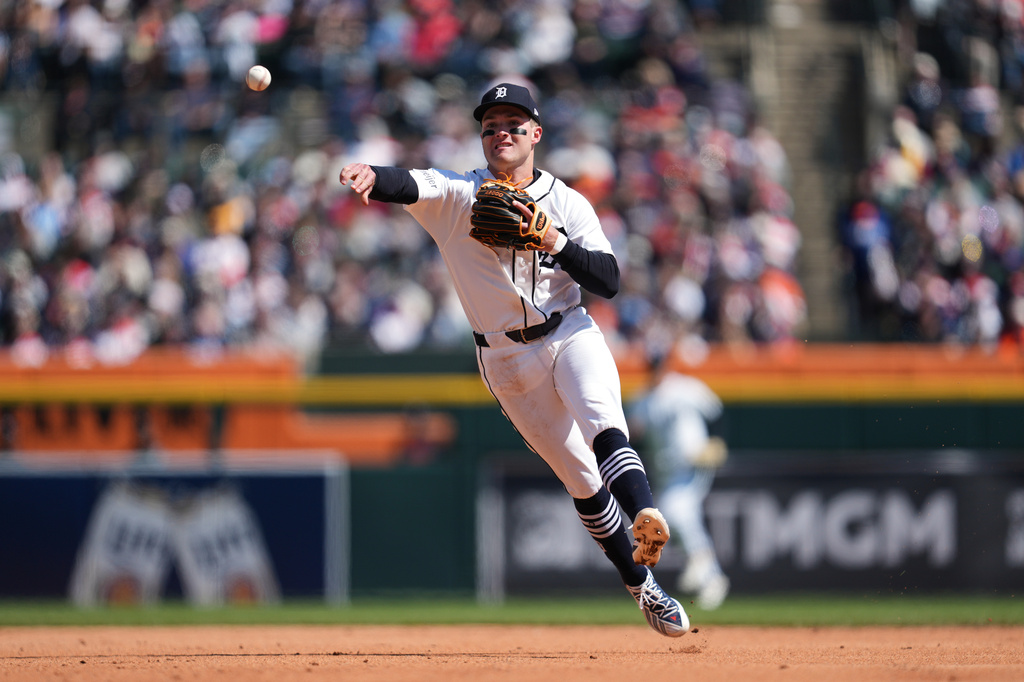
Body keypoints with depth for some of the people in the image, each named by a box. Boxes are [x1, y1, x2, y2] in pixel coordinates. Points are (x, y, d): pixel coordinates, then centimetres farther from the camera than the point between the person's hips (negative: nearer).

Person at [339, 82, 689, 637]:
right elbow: (412, 186, -26)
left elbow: (609, 281, -7)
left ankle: (648, 517, -50)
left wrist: (556, 243, -23)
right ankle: (642, 587, 15)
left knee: (604, 428, -29)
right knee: (581, 479, 3)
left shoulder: (569, 204, 1)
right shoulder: (459, 195, -4)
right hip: (508, 359, 0)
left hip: (571, 336, 0)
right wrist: (374, 177, -49)